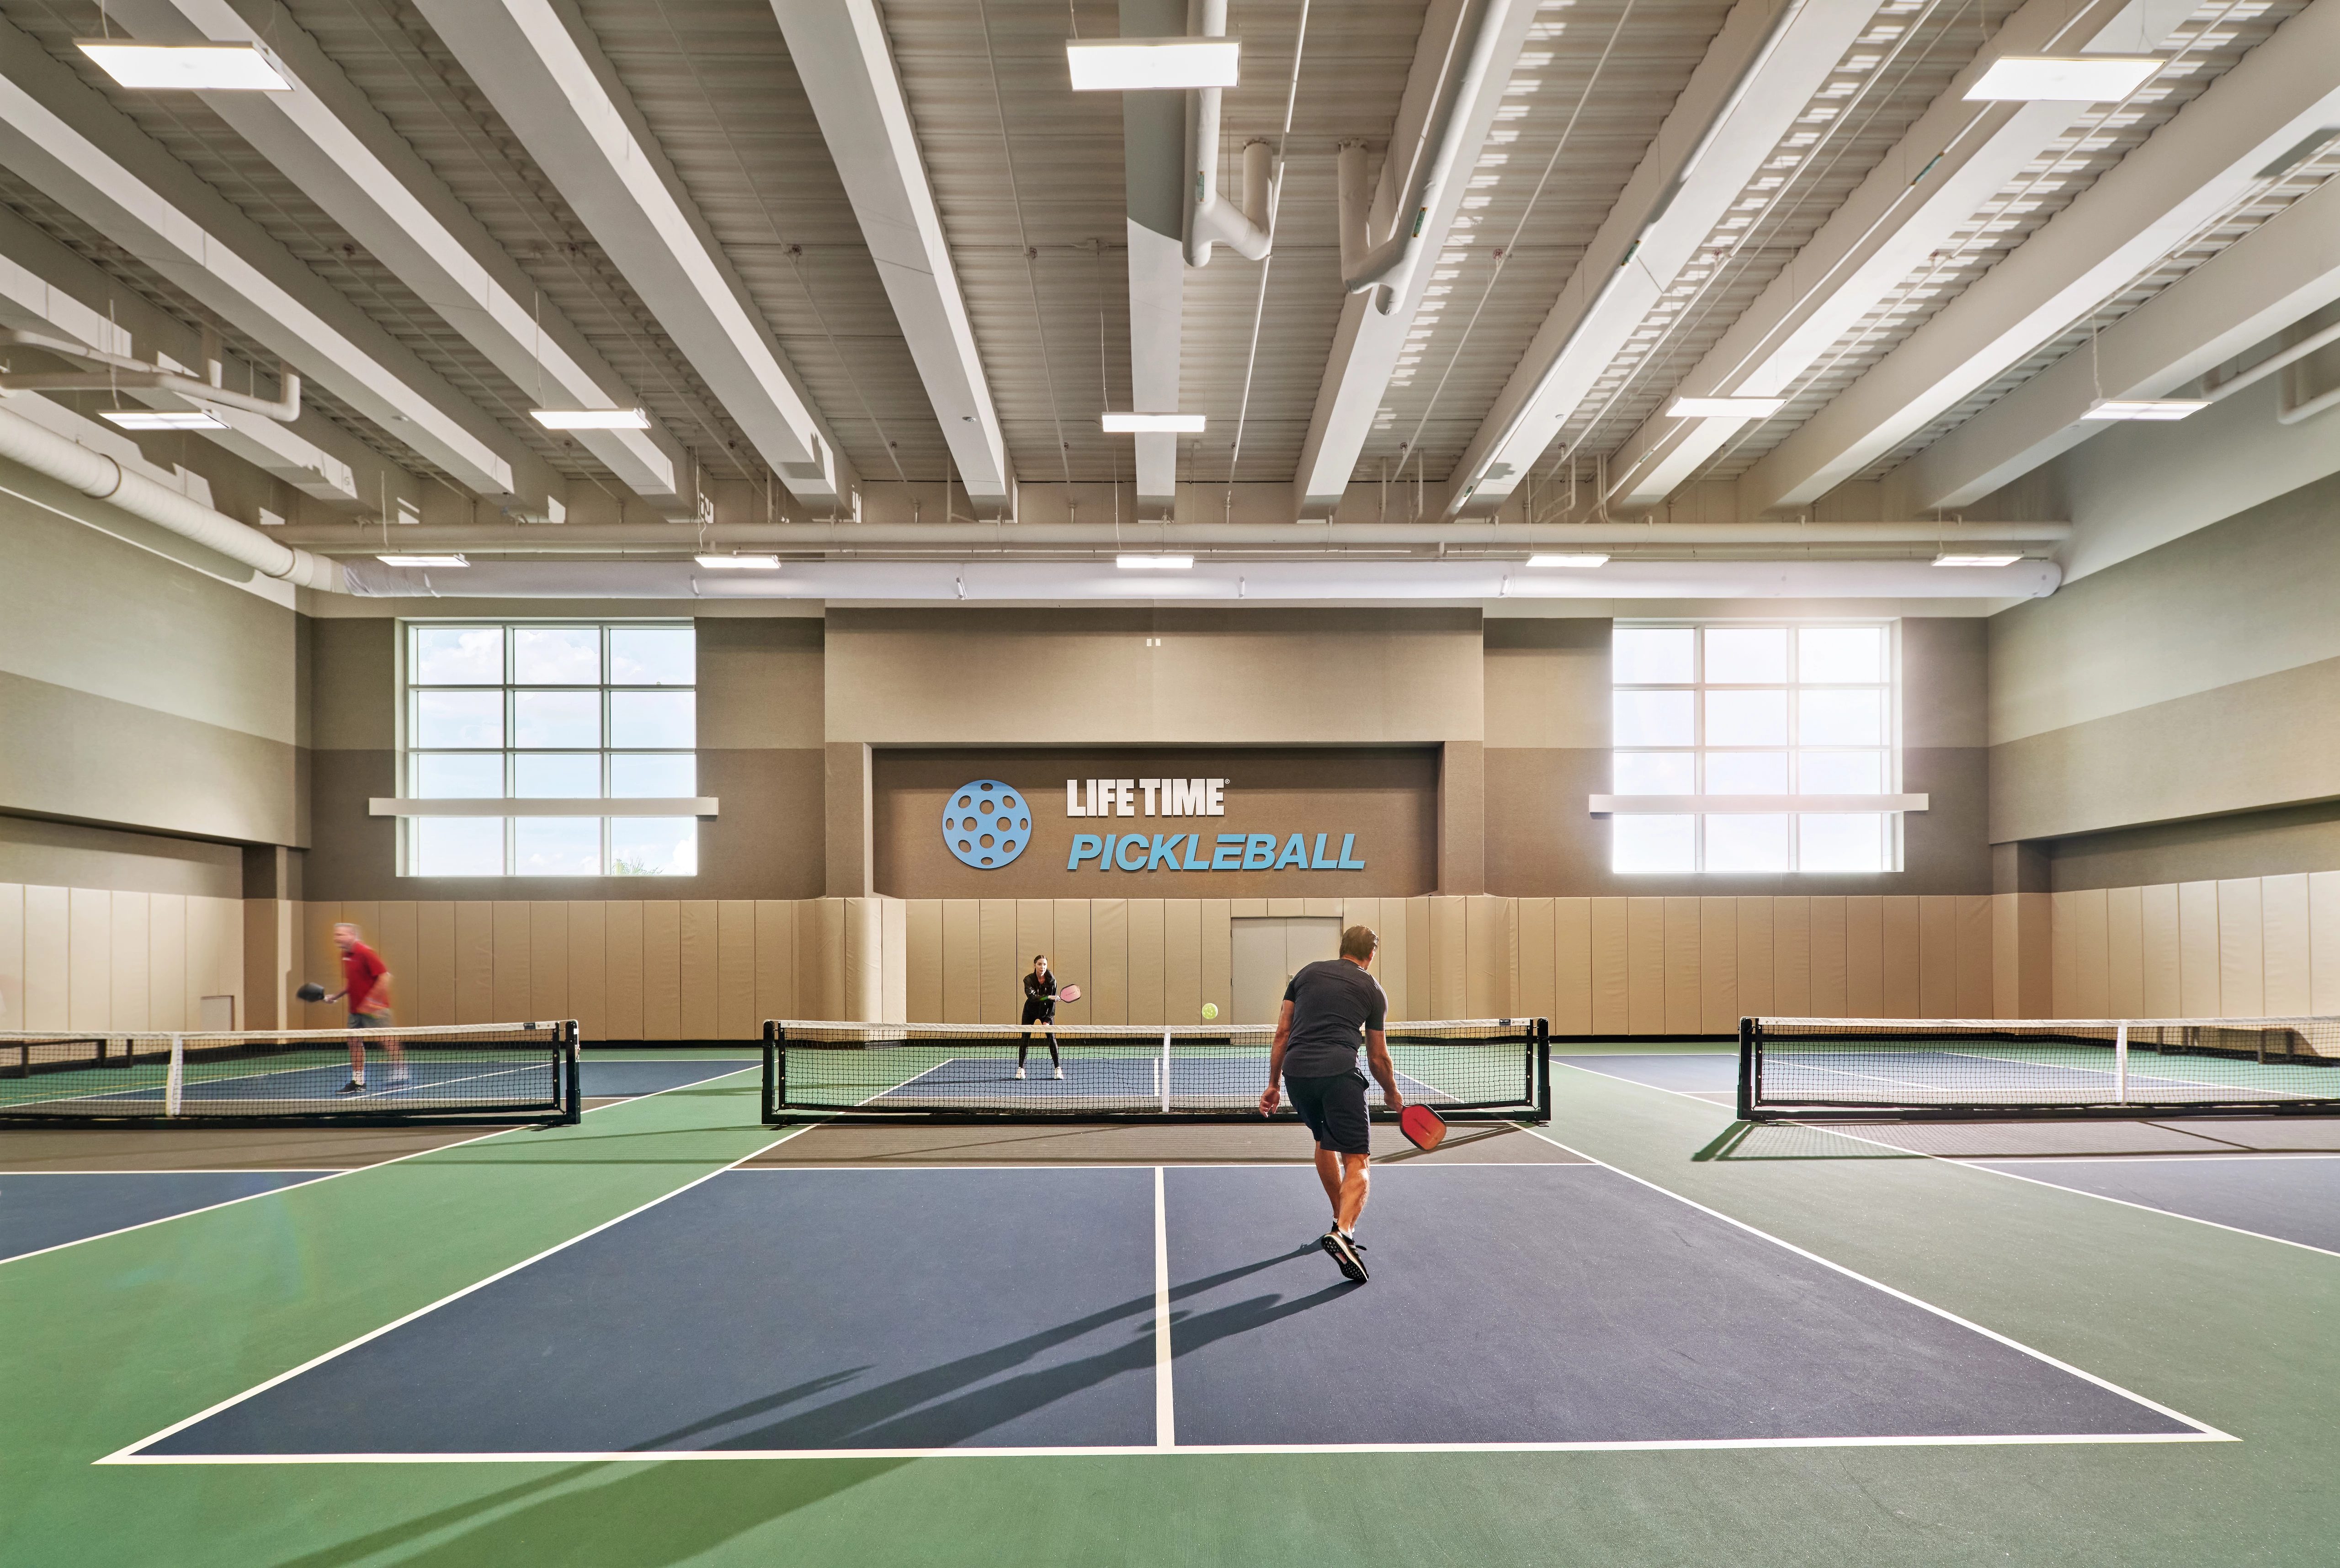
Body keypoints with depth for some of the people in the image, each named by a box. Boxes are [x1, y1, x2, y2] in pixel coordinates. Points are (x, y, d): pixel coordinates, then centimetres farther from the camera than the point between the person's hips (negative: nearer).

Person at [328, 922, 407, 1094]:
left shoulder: (365, 953, -15)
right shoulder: (346, 955, 11)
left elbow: (384, 976, -20)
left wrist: (372, 1001, -22)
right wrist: (335, 996, 13)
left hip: (373, 1008, -9)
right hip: (356, 1009, 9)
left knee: (387, 1041, -9)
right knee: (354, 1042, 9)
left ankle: (400, 1074, -4)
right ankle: (357, 1082, 15)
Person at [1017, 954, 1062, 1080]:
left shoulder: (1052, 980, -16)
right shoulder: (1029, 979, -20)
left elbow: (1053, 1002, -11)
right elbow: (1031, 996, -36)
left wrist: (1048, 1020, -15)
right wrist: (1048, 997, -49)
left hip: (1046, 1012, 0)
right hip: (1030, 1012, 0)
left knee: (1052, 1039, -7)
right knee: (1025, 1040, -2)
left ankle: (1058, 1069, 0)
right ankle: (1020, 1068, 9)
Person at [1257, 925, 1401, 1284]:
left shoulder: (1307, 972, 21)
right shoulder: (1372, 989, 15)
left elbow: (1282, 1033, 15)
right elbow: (1378, 1057, 20)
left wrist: (1273, 1085, 19)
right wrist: (1392, 1094, 37)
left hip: (1296, 1070, 4)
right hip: (1338, 1072, -4)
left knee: (1324, 1141, 27)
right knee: (1357, 1160, -2)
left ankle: (1342, 1221, 38)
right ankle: (1343, 1232, -25)